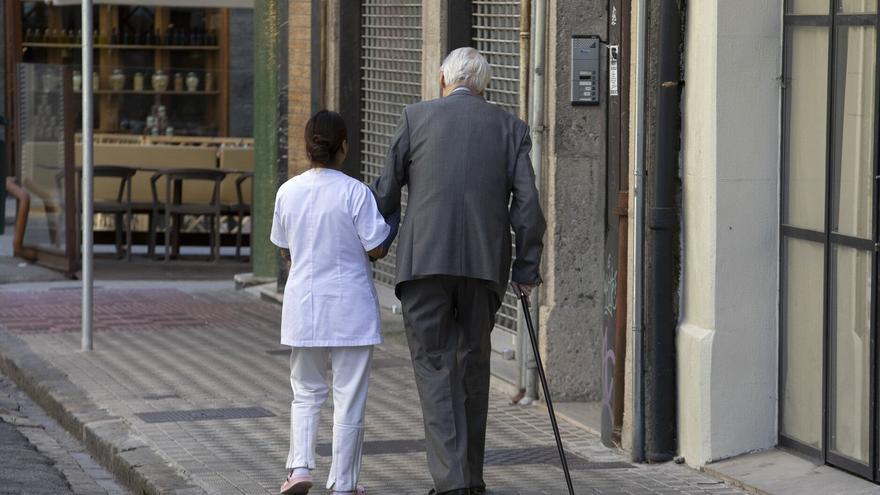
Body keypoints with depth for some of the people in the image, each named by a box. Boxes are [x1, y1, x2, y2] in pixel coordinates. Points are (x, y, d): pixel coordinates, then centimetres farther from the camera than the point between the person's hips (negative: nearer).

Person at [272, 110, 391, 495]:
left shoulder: (287, 192, -2)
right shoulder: (355, 193, -14)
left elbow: (285, 251, 9)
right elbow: (376, 249, -10)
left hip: (303, 304, 3)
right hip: (350, 305, -3)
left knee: (306, 392, 17)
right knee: (349, 397, 6)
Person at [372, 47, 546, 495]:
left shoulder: (417, 117, 7)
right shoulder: (509, 127, 10)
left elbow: (386, 192, 10)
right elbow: (528, 205, 2)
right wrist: (527, 269, 10)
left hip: (425, 259, -2)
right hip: (485, 263, 2)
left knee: (433, 367, -2)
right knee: (473, 366, 15)